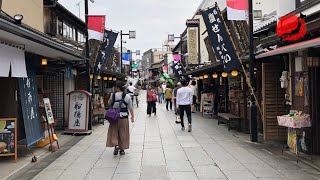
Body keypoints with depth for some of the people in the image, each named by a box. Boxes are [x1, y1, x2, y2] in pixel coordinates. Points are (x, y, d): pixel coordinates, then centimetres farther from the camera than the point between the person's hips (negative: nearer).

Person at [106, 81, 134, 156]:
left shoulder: (113, 95, -7)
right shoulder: (127, 96, -5)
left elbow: (109, 103, 9)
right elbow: (130, 108, -1)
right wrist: (132, 116, 7)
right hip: (124, 117, 1)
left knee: (114, 132, 10)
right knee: (123, 133, 12)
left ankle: (116, 145, -11)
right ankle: (122, 149, 19)